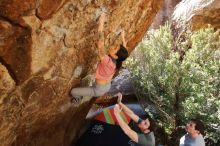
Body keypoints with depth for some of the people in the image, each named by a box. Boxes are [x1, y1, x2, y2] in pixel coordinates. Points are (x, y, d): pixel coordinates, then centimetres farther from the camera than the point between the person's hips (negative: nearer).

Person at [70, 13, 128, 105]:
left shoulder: (107, 61, -35)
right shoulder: (118, 61, -14)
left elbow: (100, 46, -44)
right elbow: (124, 50, 7)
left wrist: (101, 26, -44)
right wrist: (123, 38, 17)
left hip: (99, 90, -7)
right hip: (107, 87, 8)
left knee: (73, 92, 5)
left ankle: (78, 99, 35)